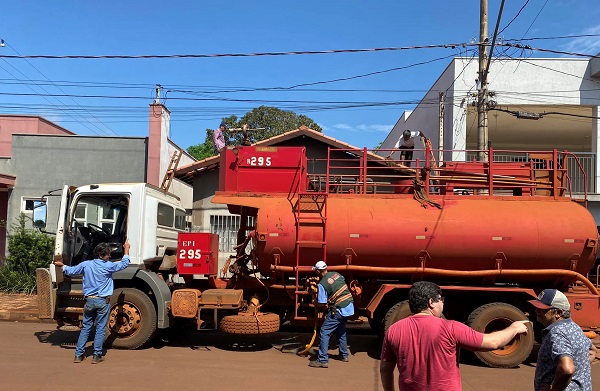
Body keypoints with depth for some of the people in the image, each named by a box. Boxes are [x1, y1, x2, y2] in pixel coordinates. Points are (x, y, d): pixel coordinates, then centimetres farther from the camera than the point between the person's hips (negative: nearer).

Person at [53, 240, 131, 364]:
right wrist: (126, 249, 17)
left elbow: (71, 271, 14)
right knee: (100, 329, 4)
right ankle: (97, 356, 6)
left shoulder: (86, 265, 1)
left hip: (89, 301, 4)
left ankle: (78, 355, 13)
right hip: (103, 301, -4)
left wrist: (61, 266, 34)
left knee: (85, 327, 12)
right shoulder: (108, 266, -8)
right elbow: (124, 263, 3)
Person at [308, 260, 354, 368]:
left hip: (339, 310, -8)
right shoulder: (336, 274, 7)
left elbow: (322, 303, -14)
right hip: (349, 307, 8)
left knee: (325, 331, -3)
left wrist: (315, 303, 7)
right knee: (341, 330, 26)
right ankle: (344, 355, 36)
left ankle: (323, 360, -7)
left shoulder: (322, 284, -14)